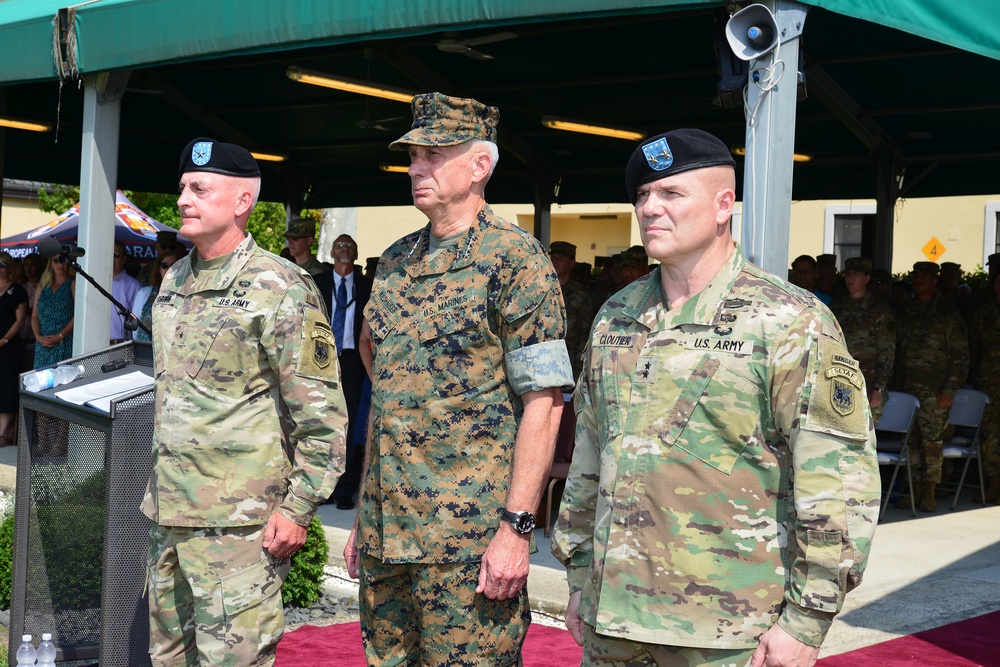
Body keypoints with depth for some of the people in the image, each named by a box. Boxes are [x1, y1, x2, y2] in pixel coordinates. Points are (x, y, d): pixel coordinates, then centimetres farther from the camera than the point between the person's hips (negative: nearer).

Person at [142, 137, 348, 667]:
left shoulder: (280, 289, -12)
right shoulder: (174, 281, 13)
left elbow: (322, 414, -13)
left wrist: (297, 508, -15)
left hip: (238, 522, -8)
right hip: (167, 513, 8)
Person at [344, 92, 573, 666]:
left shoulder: (515, 259, -8)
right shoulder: (396, 262, 14)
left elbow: (543, 401, -12)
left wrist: (516, 528, -18)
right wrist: (365, 518, 17)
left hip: (471, 537, -7)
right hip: (386, 530, 7)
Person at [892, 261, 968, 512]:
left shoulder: (948, 313, -2)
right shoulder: (903, 311, 12)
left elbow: (960, 354, -3)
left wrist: (950, 390, -10)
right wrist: (894, 385, 10)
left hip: (935, 390, -4)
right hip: (905, 387, 4)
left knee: (932, 441, -3)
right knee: (910, 441, 4)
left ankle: (929, 493, 4)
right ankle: (917, 489, 13)